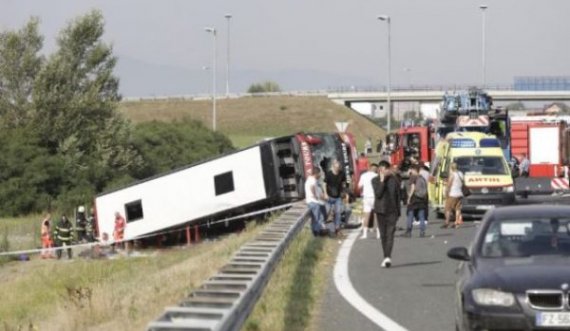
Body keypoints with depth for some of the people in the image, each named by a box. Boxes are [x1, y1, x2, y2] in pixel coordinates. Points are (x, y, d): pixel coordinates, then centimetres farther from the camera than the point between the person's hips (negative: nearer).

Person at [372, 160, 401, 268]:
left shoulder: (394, 180, 2)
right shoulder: (375, 180, 0)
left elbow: (398, 196, 7)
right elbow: (378, 194, -13)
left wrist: (398, 211, 5)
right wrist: (382, 181, -16)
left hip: (392, 210, -1)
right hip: (380, 210, 1)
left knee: (390, 233, -12)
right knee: (383, 235, 7)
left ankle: (387, 257, -21)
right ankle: (387, 257, 16)